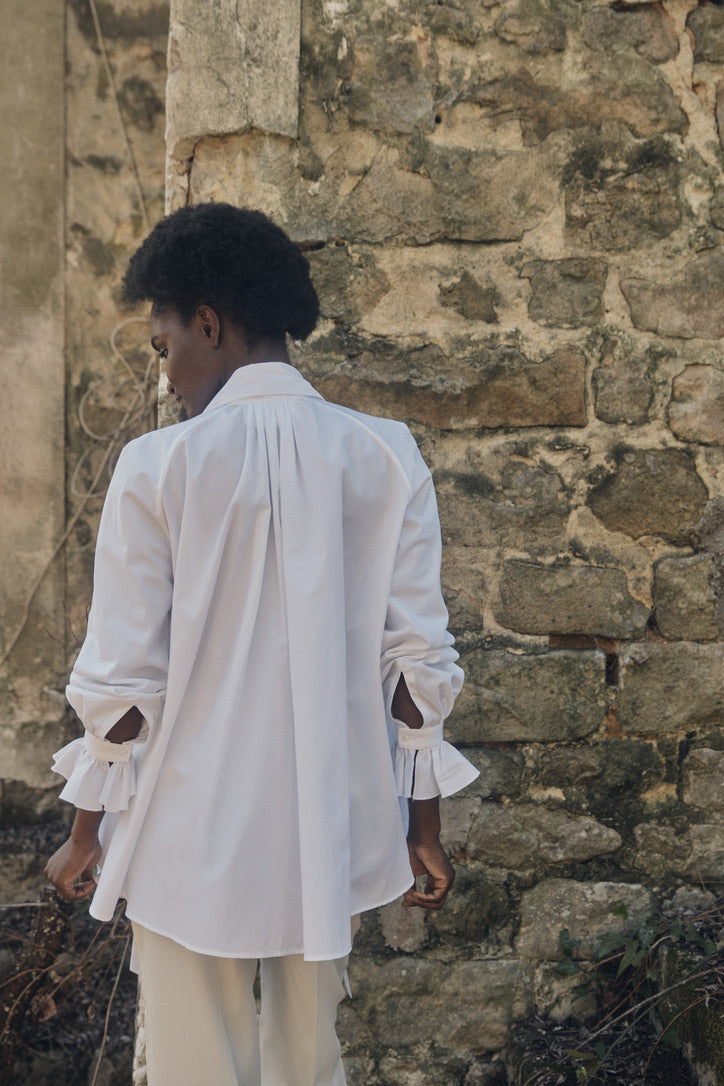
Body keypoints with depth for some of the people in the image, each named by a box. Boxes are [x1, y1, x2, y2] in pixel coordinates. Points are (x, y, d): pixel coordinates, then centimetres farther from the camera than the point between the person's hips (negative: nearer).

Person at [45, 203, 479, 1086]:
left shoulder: (160, 467, -12)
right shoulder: (387, 458, -3)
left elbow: (121, 678, -9)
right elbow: (418, 661, -2)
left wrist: (87, 832, 4)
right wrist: (423, 825, 8)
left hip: (194, 844, -3)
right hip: (333, 836, 4)